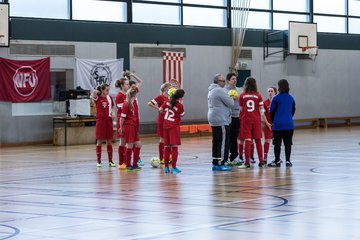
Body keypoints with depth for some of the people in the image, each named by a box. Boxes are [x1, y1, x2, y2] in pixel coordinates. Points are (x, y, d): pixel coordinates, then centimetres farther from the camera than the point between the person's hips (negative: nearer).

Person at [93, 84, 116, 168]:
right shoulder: (98, 98, -8)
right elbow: (94, 92, -31)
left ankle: (110, 161, 12)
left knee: (109, 141, 7)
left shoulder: (109, 98, 8)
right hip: (100, 120, -4)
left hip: (109, 120, 4)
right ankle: (99, 161, 9)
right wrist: (99, 92, -15)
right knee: (99, 141, 1)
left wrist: (113, 112, 0)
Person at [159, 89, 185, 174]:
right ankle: (173, 167, -7)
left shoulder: (167, 102, 1)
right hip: (174, 126, -5)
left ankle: (166, 167, 12)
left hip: (166, 126, 5)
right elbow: (182, 115, 3)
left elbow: (160, 110, 6)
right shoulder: (180, 105, -12)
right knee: (174, 147, -3)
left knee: (167, 147, 10)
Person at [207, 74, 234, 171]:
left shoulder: (211, 90, 17)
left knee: (216, 141, 12)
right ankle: (220, 164, -9)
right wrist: (231, 98, 7)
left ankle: (215, 163, 13)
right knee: (224, 141, -7)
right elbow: (231, 103, -14)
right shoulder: (220, 90, -14)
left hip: (213, 120, 10)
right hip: (221, 120, -10)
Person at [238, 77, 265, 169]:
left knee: (247, 141, -1)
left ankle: (247, 162, -4)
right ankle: (261, 162, 12)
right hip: (256, 120, 1)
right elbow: (262, 110, -1)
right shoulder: (258, 96, -1)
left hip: (246, 120, -1)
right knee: (258, 141, 9)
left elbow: (241, 109, 2)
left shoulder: (242, 96, -3)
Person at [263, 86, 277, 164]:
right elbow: (263, 114, -3)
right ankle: (265, 157, 1)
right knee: (267, 140, -2)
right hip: (268, 124, 0)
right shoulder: (265, 102, -2)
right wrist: (267, 123, -11)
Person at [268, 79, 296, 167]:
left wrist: (273, 121, 14)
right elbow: (293, 110, 13)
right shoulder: (291, 98, 5)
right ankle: (288, 161, 7)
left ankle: (277, 161, 6)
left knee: (277, 144, 3)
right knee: (288, 143, 8)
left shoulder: (276, 98, -9)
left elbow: (272, 111, -2)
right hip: (289, 124, 4)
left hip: (278, 124, -4)